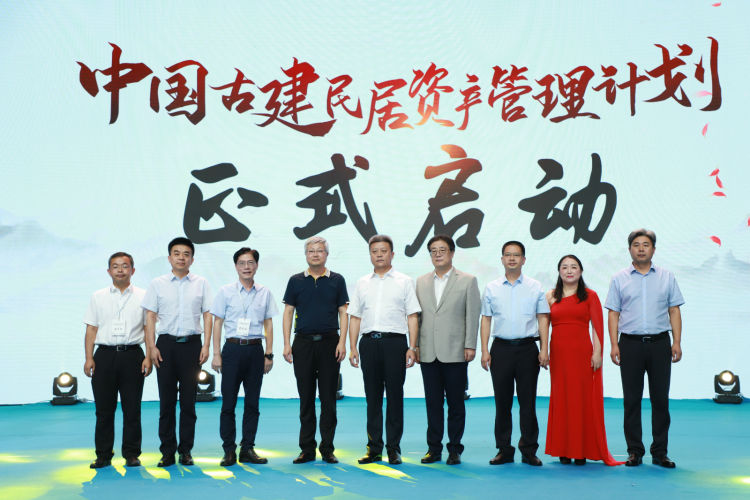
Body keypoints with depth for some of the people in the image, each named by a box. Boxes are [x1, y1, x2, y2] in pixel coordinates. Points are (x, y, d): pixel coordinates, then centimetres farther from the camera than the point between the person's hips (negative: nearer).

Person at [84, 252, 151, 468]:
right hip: (104, 355, 1)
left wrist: (149, 357, -4)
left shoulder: (142, 296, 8)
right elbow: (91, 329, 9)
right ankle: (103, 455, 11)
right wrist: (88, 358, 0)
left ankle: (132, 454, 10)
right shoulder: (98, 297, 12)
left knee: (132, 408, 1)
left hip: (132, 355, -1)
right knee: (104, 408, 3)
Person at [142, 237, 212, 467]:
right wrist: (152, 347, -3)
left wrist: (206, 346, -2)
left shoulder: (201, 284, 8)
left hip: (191, 344, 0)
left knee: (188, 400, 3)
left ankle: (186, 450, 10)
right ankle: (167, 451, 9)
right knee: (166, 400, 2)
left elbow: (207, 316, 6)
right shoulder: (158, 284, 7)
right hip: (166, 344, 0)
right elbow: (150, 317, 6)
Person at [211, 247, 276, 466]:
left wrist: (269, 354, 6)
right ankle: (229, 450, 6)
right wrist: (216, 354, -3)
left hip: (255, 349, 2)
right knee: (228, 402, -1)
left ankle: (247, 449, 13)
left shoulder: (265, 293, 8)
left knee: (253, 402, 5)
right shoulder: (226, 291, 3)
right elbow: (217, 323, 3)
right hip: (233, 348, -2)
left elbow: (268, 325, 11)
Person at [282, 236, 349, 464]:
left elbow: (343, 313, 3)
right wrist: (287, 344, -2)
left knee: (328, 398, 1)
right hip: (303, 343, 1)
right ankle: (307, 449, 11)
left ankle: (327, 449, 9)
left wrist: (342, 342, -7)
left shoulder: (337, 280, 5)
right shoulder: (296, 281, 7)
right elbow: (288, 312, 7)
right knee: (306, 398, 4)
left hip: (329, 342, -1)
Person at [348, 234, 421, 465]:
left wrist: (412, 348, -6)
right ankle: (374, 449, 11)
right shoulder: (362, 284, 15)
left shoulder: (404, 282, 7)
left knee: (395, 396, -2)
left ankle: (394, 448, 5)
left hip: (395, 342, -3)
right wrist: (353, 348, 5)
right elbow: (355, 317, 14)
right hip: (369, 342, 3)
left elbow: (412, 316, 3)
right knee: (372, 397, 5)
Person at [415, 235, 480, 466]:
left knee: (455, 403, 3)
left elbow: (473, 315, -1)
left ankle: (454, 449, 12)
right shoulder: (421, 282, 13)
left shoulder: (468, 281, 3)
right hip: (428, 353, 3)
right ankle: (434, 448, 15)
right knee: (433, 402, 7)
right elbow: (416, 315, 12)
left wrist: (470, 346, -7)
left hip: (454, 353, -3)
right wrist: (415, 345, 6)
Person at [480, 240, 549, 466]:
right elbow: (486, 319, 9)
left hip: (527, 348, -1)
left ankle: (529, 450, 8)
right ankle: (504, 450, 11)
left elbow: (543, 318, 6)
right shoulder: (491, 288, 9)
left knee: (528, 401, 1)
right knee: (502, 402, 3)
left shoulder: (535, 287, 7)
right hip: (501, 348, 1)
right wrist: (484, 350, 1)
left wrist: (544, 349, -2)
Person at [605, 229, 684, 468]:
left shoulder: (667, 277, 10)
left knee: (660, 399, 3)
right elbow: (613, 314, 5)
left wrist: (677, 342, -1)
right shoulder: (619, 279, 7)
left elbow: (674, 311, 8)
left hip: (659, 343, 1)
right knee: (632, 400, 2)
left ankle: (660, 452, 11)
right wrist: (614, 345, -4)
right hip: (630, 343, 0)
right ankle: (635, 451, 10)